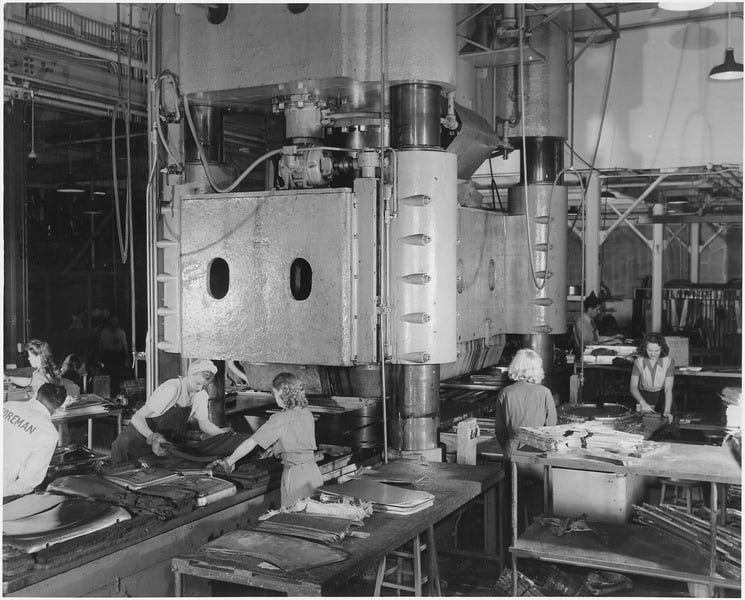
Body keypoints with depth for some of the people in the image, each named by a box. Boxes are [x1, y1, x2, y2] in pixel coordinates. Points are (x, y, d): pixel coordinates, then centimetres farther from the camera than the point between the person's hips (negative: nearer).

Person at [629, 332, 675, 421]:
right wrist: (642, 403, -38)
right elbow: (633, 386, -19)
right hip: (644, 396, 0)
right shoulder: (638, 361, -14)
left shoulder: (669, 361, -18)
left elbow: (668, 388, -21)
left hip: (662, 396, 0)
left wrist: (667, 411, -35)